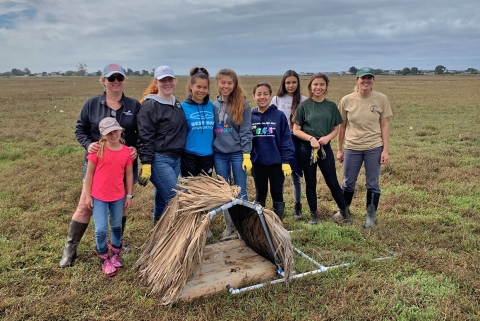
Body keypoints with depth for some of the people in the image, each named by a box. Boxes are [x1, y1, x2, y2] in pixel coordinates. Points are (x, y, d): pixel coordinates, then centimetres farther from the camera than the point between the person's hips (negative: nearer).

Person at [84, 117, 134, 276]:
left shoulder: (126, 151, -6)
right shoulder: (98, 150, -12)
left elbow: (129, 174, 2)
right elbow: (89, 173, -6)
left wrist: (129, 195, 4)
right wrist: (87, 195, -6)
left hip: (118, 196, 3)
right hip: (98, 196, -2)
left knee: (117, 226, 16)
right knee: (101, 229, -2)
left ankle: (115, 254, 37)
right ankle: (104, 258, 21)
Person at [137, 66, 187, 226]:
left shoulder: (177, 104, 13)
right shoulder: (150, 106, -11)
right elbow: (145, 138, -16)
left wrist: (181, 156, 21)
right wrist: (146, 165, -20)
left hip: (176, 159, 7)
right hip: (159, 160, -7)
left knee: (163, 197, 17)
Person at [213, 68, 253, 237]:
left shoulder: (242, 105, -4)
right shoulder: (213, 105, 6)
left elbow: (246, 132, -7)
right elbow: (210, 130, 10)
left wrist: (246, 155, -13)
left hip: (238, 154, -3)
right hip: (219, 155, 4)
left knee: (240, 192, 3)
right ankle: (229, 225, 23)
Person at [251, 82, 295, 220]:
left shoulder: (279, 116, -6)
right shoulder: (250, 117, 0)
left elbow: (286, 139, -7)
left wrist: (286, 161, -11)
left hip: (276, 162, -2)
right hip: (258, 163, 2)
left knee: (277, 193, 10)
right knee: (260, 194, 15)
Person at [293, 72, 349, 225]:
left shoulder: (331, 106, 3)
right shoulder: (304, 105, -3)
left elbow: (336, 129, 7)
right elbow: (296, 130, -3)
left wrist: (327, 137, -13)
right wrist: (311, 138, -18)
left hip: (325, 148, 1)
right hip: (307, 148, -1)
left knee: (332, 182, 5)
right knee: (310, 183, 9)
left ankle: (343, 210, 25)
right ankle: (314, 214, 23)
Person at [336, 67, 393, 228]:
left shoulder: (381, 99, -5)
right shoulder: (347, 100, -4)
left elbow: (384, 126, -2)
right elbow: (342, 126, 3)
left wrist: (385, 150, -6)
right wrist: (339, 149, 6)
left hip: (374, 148, -1)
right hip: (352, 148, 1)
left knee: (372, 184, 8)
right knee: (348, 183, 13)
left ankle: (370, 217, 23)